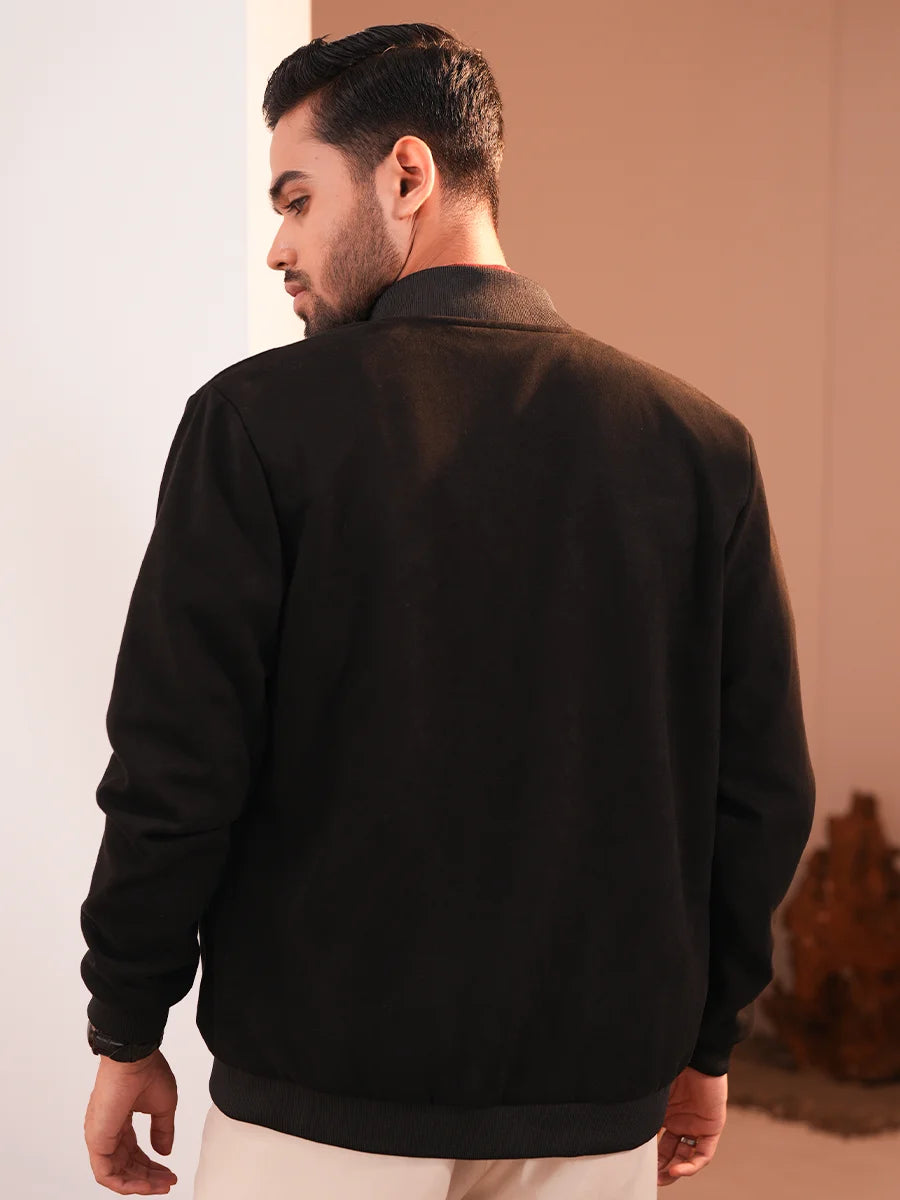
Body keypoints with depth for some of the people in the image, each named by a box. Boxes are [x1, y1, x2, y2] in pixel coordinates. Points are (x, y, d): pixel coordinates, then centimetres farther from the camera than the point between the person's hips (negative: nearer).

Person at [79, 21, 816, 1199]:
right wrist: (704, 1045, 14)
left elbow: (177, 768, -11)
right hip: (597, 1103, 3)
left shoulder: (260, 421, -11)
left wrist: (126, 1038, 2)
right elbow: (763, 788, 1)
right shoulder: (698, 439, -2)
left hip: (322, 1100, -3)